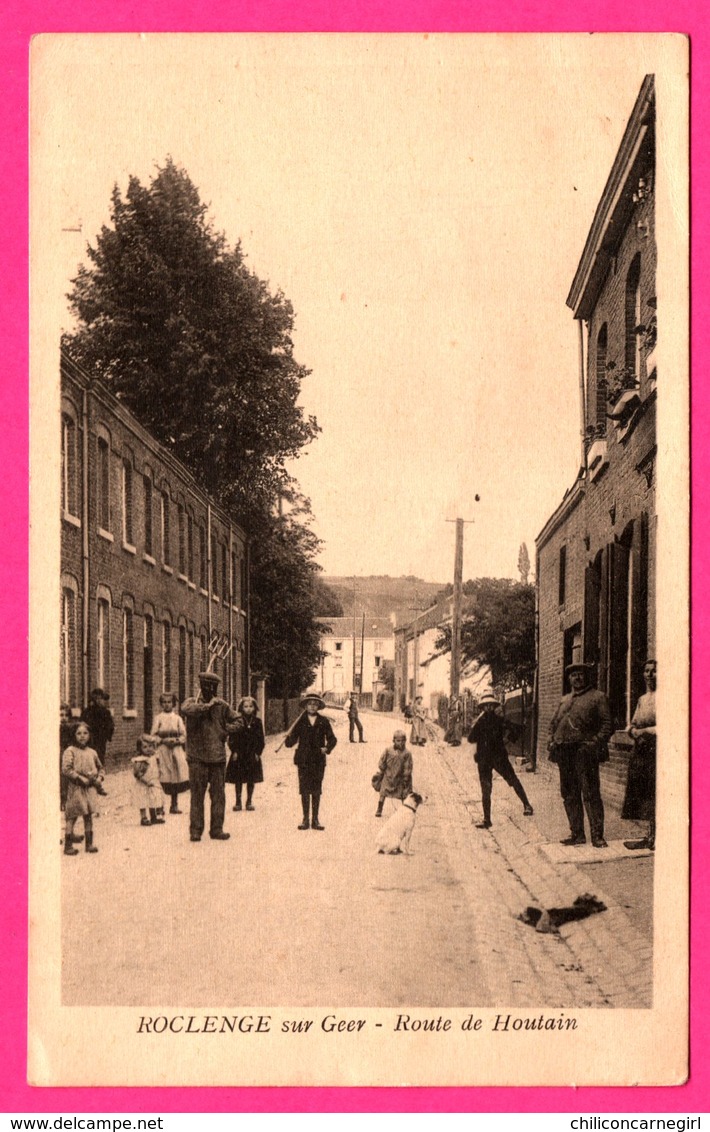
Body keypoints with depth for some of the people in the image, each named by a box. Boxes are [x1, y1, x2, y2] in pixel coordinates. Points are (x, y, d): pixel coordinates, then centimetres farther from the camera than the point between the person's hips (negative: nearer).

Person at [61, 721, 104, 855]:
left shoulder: (92, 752, 10)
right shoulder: (70, 751, -9)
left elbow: (100, 767, 22)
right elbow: (66, 769, -18)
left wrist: (99, 777, 3)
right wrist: (80, 778, -20)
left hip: (90, 789, 5)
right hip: (75, 789, -5)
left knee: (88, 816, 11)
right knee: (72, 817, 0)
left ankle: (89, 843, 19)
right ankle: (68, 845, 7)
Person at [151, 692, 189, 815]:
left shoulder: (177, 718, 9)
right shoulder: (158, 718, 3)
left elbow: (183, 735, 8)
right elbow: (153, 735, 2)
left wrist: (176, 740, -10)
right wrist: (163, 740, -12)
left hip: (176, 749, 2)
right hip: (162, 750, -2)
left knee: (176, 776, 1)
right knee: (162, 778, -9)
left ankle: (174, 805, 12)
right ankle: (159, 806, -4)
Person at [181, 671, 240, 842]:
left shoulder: (221, 705, 12)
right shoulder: (192, 702, 1)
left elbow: (238, 720, 18)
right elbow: (186, 709, -24)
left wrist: (227, 729, 1)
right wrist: (207, 705, -21)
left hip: (218, 757, 3)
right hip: (198, 758, -3)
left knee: (218, 796, 5)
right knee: (197, 795, 0)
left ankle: (216, 829, 13)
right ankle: (195, 831, 6)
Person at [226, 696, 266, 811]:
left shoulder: (257, 722, 4)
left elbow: (261, 740, 5)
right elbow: (231, 738, -3)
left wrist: (258, 752, -3)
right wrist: (234, 751, -10)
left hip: (253, 755, 2)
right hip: (239, 755, -1)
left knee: (251, 780, 6)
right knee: (238, 779, 3)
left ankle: (249, 801, 16)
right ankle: (238, 801, 11)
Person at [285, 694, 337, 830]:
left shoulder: (323, 722, 5)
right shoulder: (300, 721, 3)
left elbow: (332, 739, 7)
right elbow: (293, 739, 0)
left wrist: (327, 748, -10)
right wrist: (288, 740, -21)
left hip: (318, 759, 1)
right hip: (303, 759, -1)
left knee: (316, 790, 4)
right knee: (305, 789, 1)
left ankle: (315, 820, 11)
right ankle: (305, 819, 8)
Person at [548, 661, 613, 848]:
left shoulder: (598, 697, 4)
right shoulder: (564, 700, 22)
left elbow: (607, 724, -4)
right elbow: (554, 723, 26)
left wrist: (596, 742, -16)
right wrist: (552, 740, 9)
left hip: (585, 751, -6)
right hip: (564, 752, 6)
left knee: (591, 794, -8)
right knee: (569, 794, 8)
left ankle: (597, 835, -4)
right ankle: (577, 834, 16)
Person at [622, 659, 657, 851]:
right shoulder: (642, 699, 19)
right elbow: (632, 724, 23)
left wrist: (645, 731, -13)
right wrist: (633, 730, 0)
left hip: (656, 750, -8)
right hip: (640, 750, 8)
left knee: (655, 794, -8)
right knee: (643, 793, 7)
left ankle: (655, 837, -3)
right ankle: (650, 836, 13)